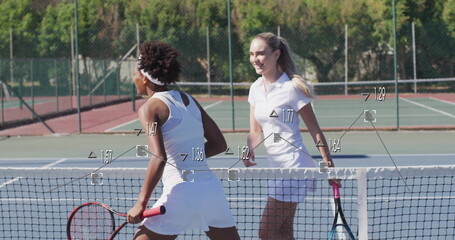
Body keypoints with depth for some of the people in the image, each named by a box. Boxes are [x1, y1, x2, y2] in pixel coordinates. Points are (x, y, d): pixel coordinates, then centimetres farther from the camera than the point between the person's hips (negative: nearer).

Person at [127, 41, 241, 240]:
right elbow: (219, 144, 16)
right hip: (213, 189, 6)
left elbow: (159, 159, -17)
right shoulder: (188, 99, 14)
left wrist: (141, 203, -14)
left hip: (181, 192, -6)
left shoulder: (150, 108, -4)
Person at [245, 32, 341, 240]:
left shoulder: (291, 88, -13)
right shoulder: (256, 88, 8)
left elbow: (315, 131, -9)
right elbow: (255, 131, 13)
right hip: (276, 167, 8)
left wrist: (329, 167, -9)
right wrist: (249, 151, -8)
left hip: (293, 166, -8)